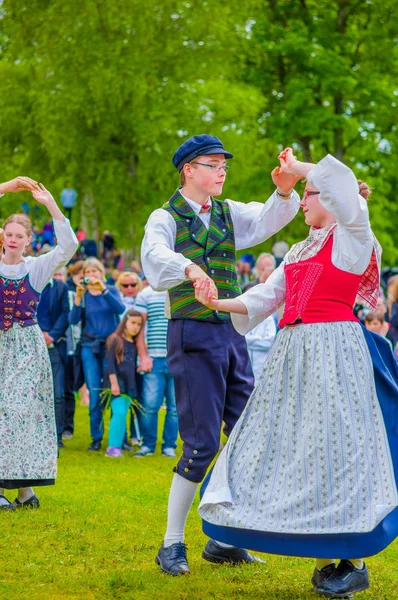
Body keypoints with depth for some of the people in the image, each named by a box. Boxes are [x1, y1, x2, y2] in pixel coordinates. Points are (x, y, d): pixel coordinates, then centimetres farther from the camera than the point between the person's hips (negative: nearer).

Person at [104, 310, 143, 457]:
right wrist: (114, 383, -16)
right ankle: (112, 447, -16)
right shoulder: (115, 340, -5)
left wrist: (134, 387, 19)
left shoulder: (135, 344, 14)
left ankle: (119, 445, 7)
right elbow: (110, 363, -10)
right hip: (117, 383, -6)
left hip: (129, 385, 6)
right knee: (119, 413, -16)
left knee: (122, 414, 6)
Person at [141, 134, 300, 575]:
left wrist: (284, 193, -25)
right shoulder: (167, 217, -4)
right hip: (192, 335, -6)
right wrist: (189, 269, -45)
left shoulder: (228, 213, 13)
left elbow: (267, 221, -4)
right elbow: (154, 255, -25)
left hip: (232, 332, 6)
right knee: (202, 442, -9)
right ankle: (172, 544, 3)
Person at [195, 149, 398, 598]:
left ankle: (354, 562, -2)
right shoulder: (300, 252, 21)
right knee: (295, 453, 6)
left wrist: (297, 168, -7)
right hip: (293, 352, 8)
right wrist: (218, 304, 7)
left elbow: (338, 181, -20)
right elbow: (265, 297, 19)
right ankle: (324, 559, 12)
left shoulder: (352, 237, -3)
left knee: (333, 451, -9)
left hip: (332, 350, -8)